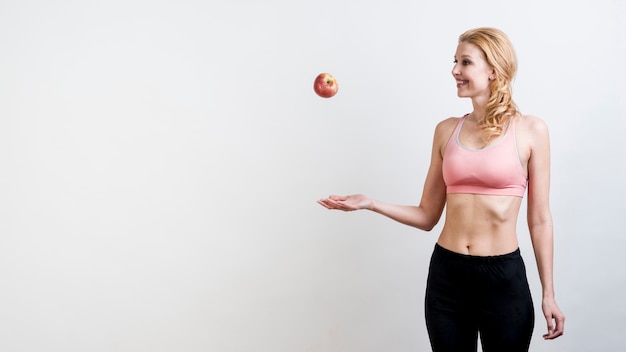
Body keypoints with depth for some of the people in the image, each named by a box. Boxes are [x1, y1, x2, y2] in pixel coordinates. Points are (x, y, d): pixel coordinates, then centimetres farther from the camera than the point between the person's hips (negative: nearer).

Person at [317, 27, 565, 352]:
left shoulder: (530, 130, -3)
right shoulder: (447, 130, 4)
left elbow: (539, 220, -1)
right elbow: (427, 216, 5)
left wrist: (548, 293, 0)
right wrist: (369, 203, -6)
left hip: (503, 276, -2)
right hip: (446, 274, 3)